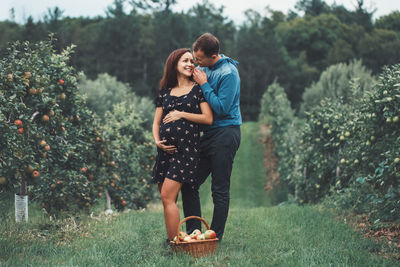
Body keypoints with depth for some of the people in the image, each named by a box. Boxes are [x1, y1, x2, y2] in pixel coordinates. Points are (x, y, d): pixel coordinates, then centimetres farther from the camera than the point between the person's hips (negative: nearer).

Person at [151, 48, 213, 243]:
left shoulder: (197, 89, 5)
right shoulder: (165, 91, 17)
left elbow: (208, 118, -4)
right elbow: (156, 121, 17)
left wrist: (182, 114, -7)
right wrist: (157, 140, -1)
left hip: (186, 148, -5)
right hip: (165, 149, 5)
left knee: (167, 196, -15)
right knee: (167, 200, 5)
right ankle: (170, 240, 12)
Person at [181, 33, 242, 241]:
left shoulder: (228, 73, -14)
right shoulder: (205, 68, 11)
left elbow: (222, 108, -20)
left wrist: (203, 85, -15)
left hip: (225, 134, -8)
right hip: (208, 134, 9)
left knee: (220, 191, -1)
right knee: (188, 185, 6)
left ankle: (215, 238, 6)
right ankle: (193, 233, 14)